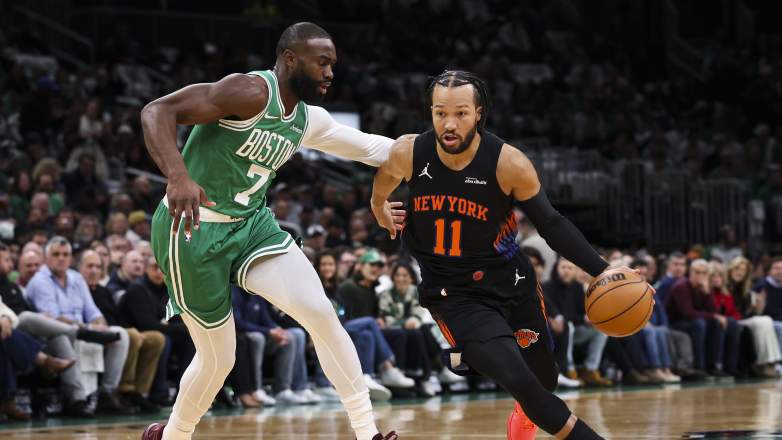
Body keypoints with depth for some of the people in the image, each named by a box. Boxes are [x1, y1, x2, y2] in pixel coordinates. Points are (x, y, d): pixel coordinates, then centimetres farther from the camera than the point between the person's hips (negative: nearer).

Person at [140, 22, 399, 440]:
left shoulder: (310, 121, 4)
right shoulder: (251, 92, -22)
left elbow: (367, 147, 17)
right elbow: (157, 111, -29)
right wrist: (178, 177, -44)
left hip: (252, 223, 7)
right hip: (193, 229, -7)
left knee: (321, 313, -11)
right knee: (218, 359, 3)